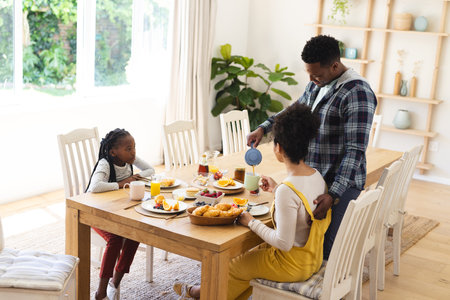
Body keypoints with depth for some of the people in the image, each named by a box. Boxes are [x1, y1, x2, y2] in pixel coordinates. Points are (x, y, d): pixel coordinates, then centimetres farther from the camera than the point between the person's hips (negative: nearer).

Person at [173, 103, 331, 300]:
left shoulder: (287, 191, -32)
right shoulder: (318, 177, -5)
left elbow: (284, 243, -28)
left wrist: (252, 222, -16)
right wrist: (276, 190, 14)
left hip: (293, 265, -8)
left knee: (235, 266, 15)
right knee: (249, 255, 23)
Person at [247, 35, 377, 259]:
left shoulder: (357, 93, -20)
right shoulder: (317, 85, 8)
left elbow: (355, 150, -23)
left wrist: (333, 195, -29)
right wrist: (263, 128, 12)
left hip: (341, 184, -8)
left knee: (328, 252, -4)